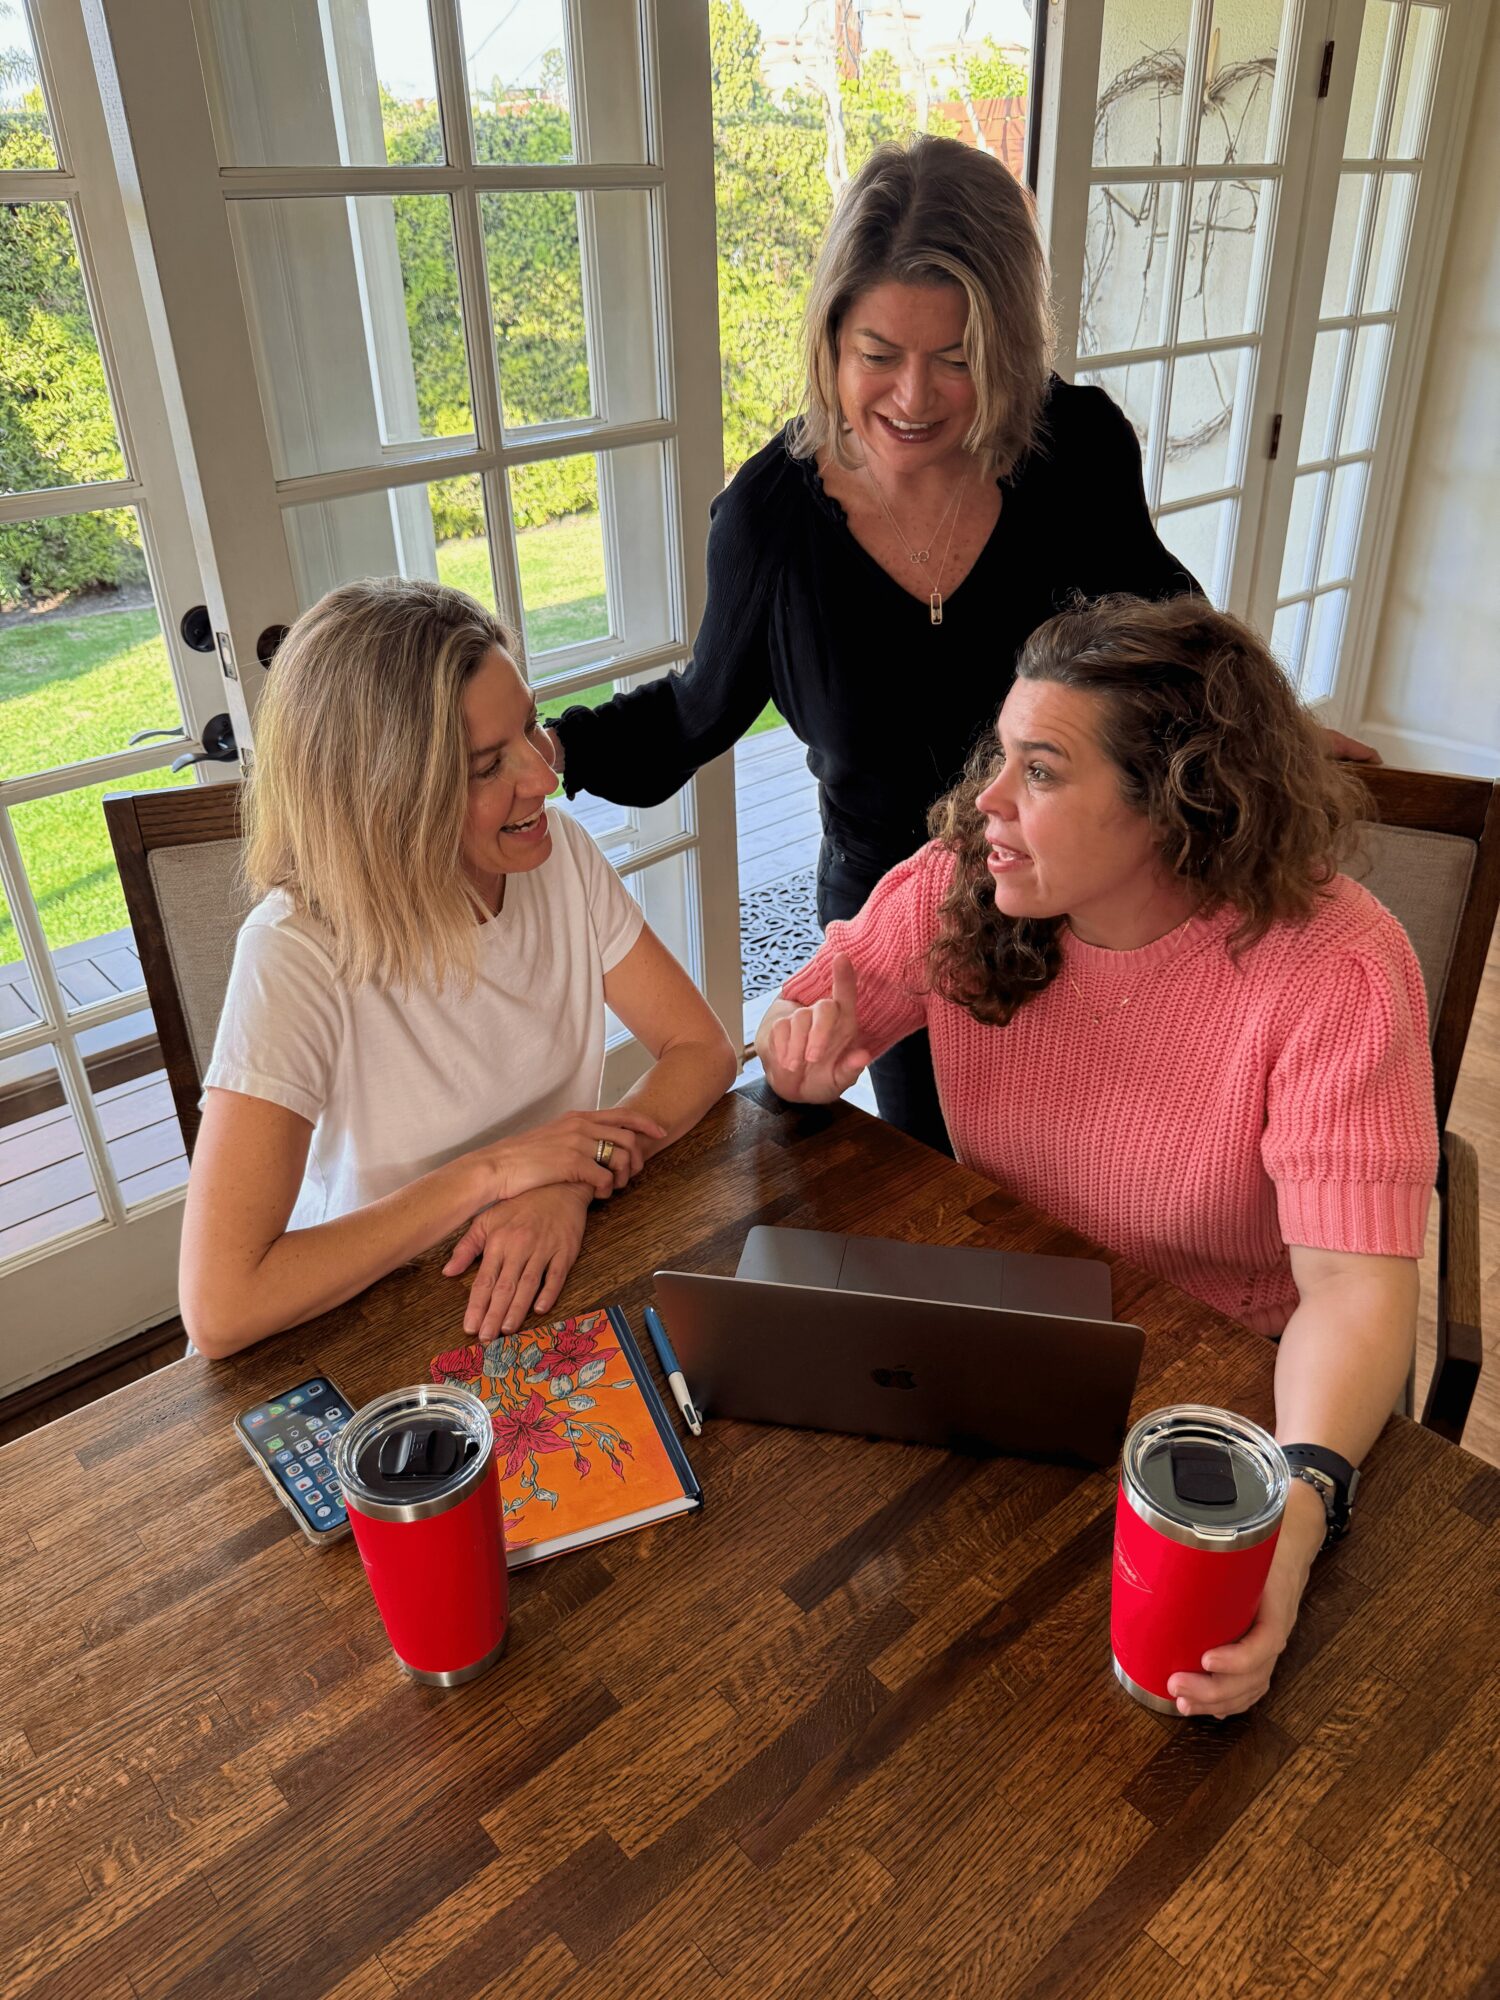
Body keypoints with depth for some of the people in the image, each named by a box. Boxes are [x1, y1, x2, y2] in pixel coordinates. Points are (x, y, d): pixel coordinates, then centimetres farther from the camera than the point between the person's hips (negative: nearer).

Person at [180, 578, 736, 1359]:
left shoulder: (560, 852, -8)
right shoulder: (297, 956, -24)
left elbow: (702, 1048, -4)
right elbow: (219, 1309, -28)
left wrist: (570, 1183, -22)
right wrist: (491, 1171, -24)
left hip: (553, 1286, 3)